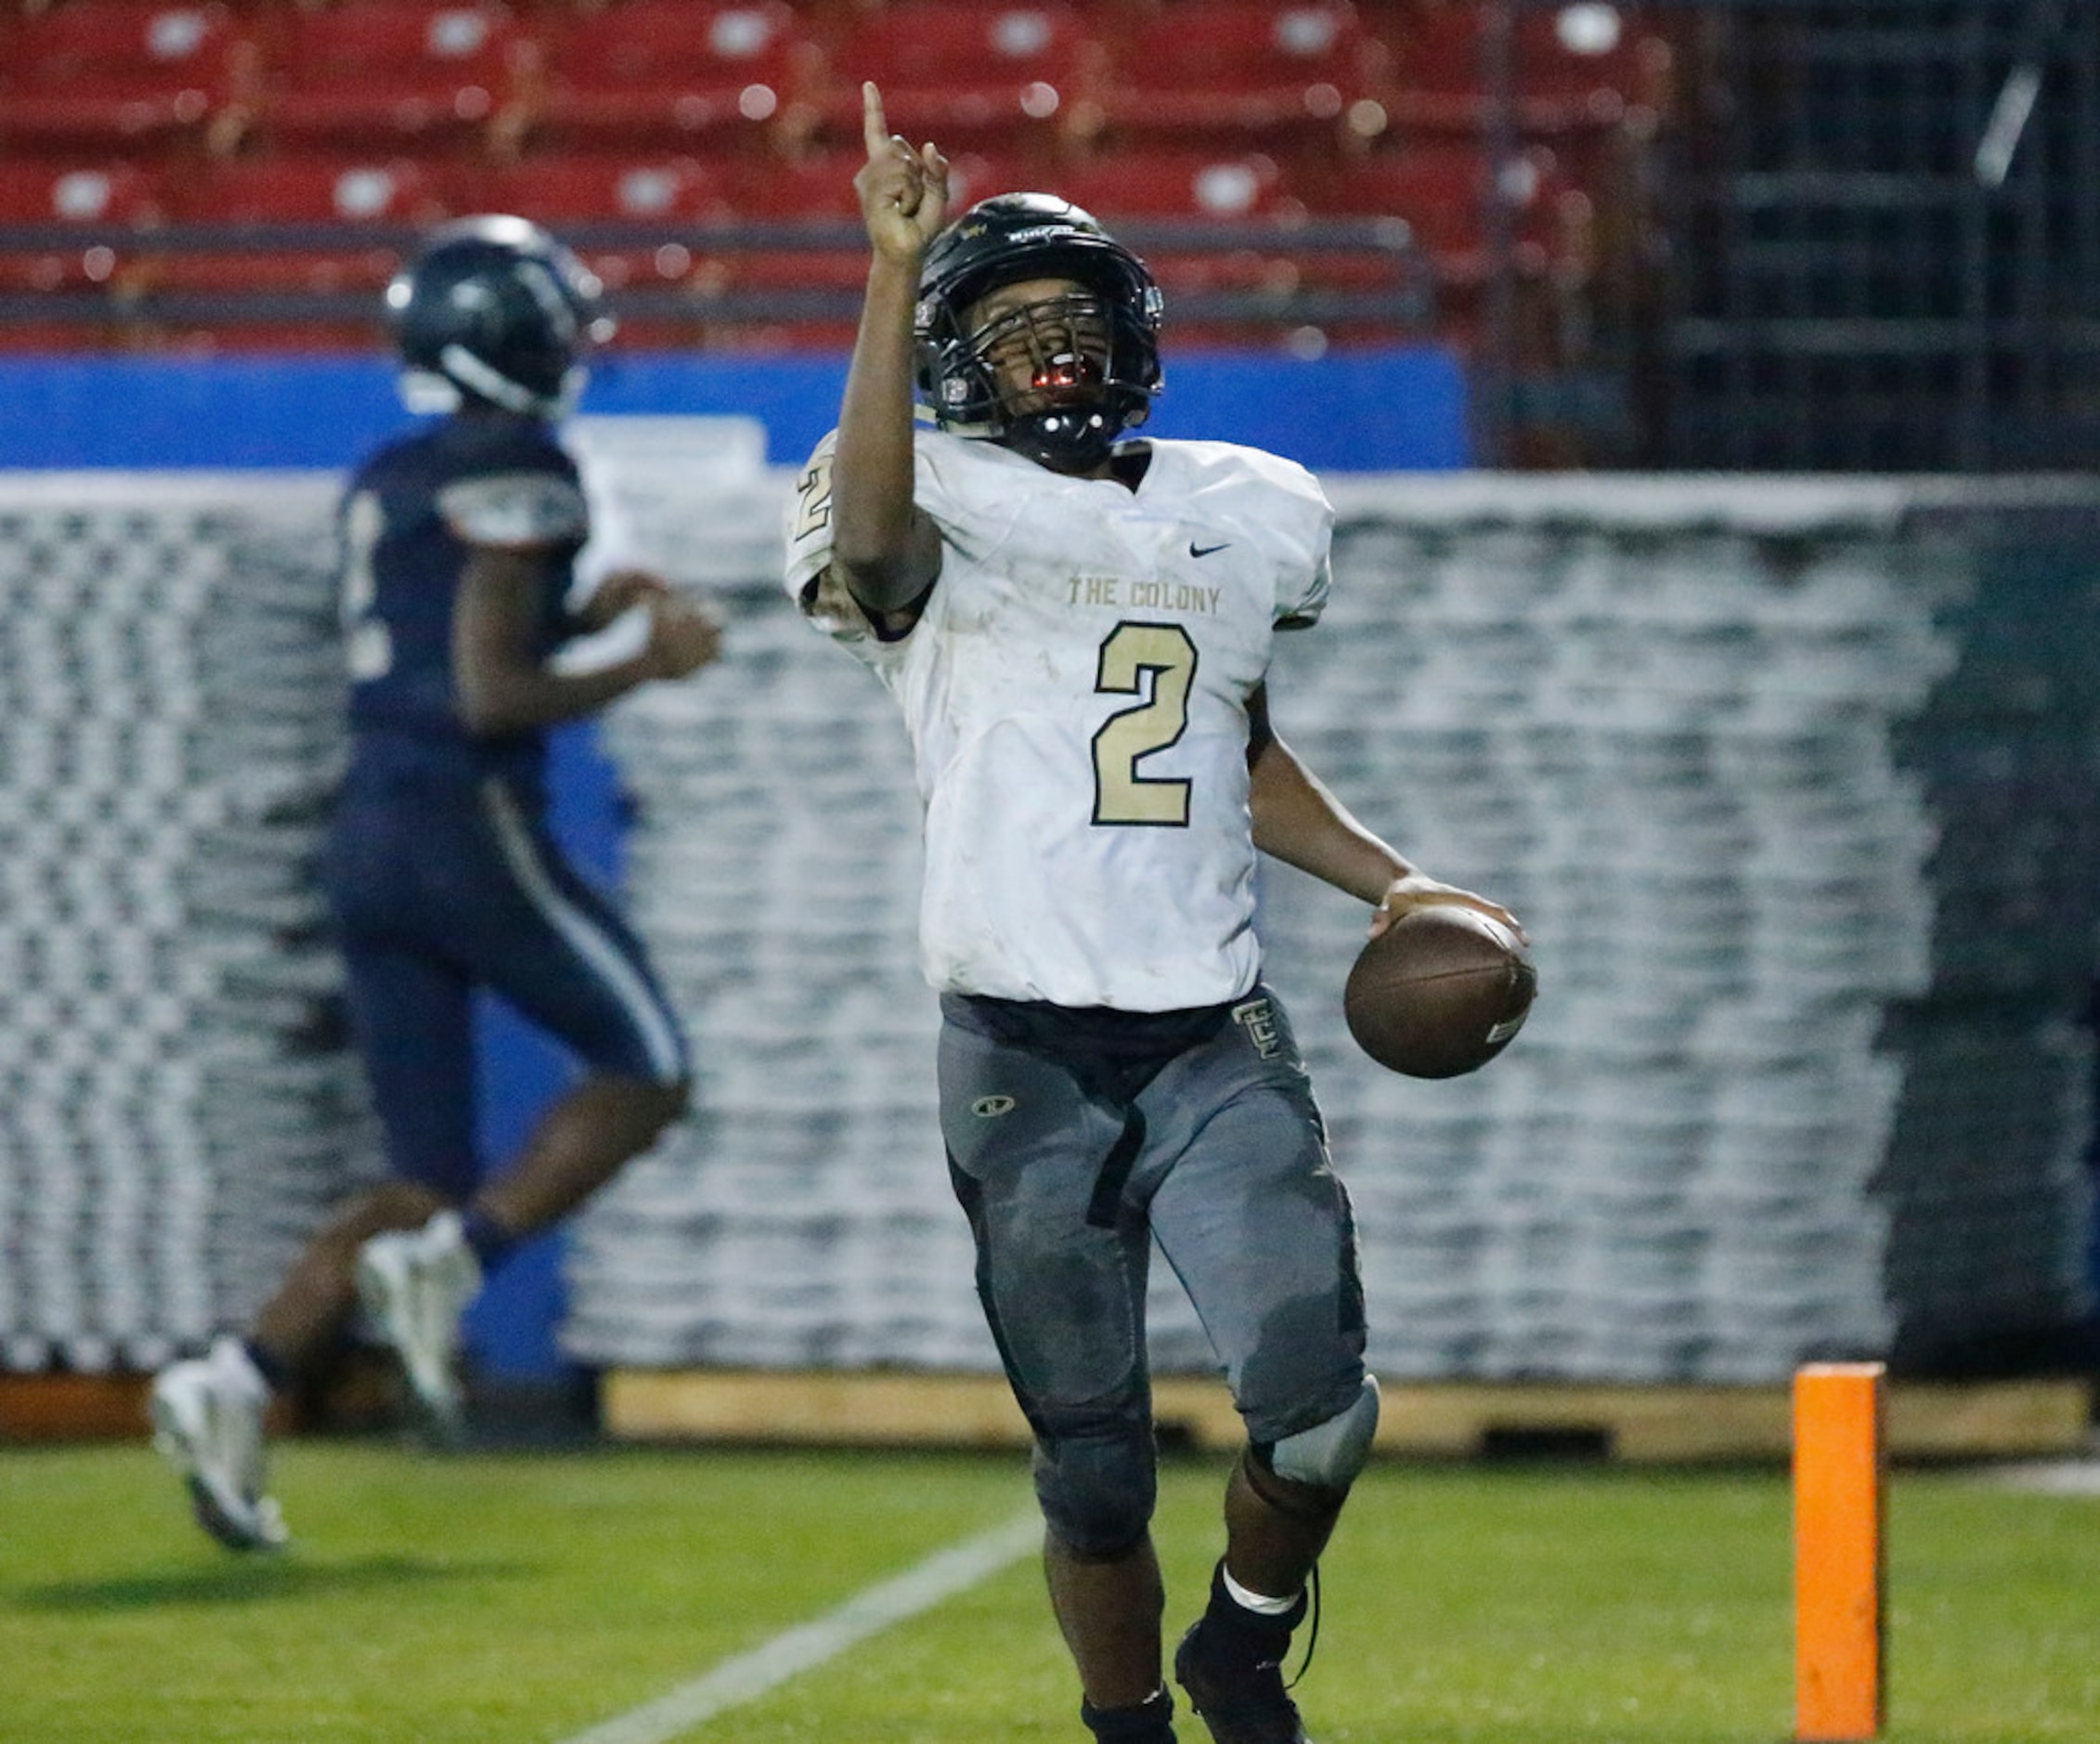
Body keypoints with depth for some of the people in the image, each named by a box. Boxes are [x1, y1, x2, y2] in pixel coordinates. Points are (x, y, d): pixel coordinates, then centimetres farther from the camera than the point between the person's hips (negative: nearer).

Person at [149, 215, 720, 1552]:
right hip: (473, 828, -8)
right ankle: (448, 1266, -11)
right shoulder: (521, 478, -10)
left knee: (431, 1181, 10)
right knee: (645, 1074, 7)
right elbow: (490, 699, -16)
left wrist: (584, 616, 22)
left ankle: (237, 1386, -7)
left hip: (370, 839, 8)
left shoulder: (384, 486, 17)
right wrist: (644, 665, -4)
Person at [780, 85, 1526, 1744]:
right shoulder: (945, 518, -1)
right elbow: (868, 535, -27)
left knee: (1316, 1406, -14)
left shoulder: (1249, 516, 16)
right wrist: (896, 273, -31)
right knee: (1095, 1470, 2)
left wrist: (1386, 879, 17)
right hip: (1028, 1059, -3)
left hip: (1217, 1041, 3)